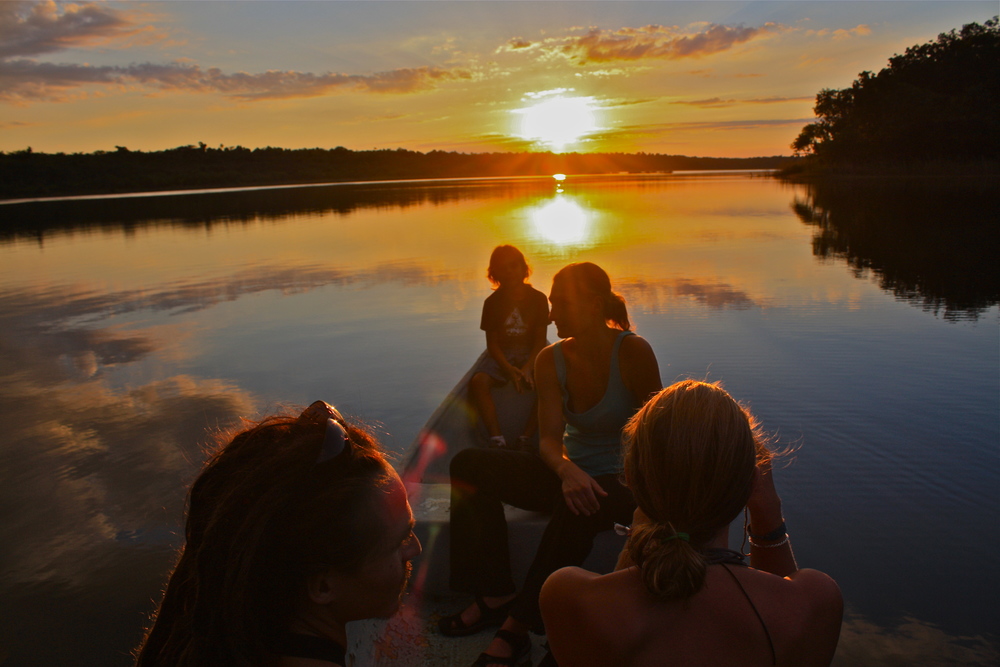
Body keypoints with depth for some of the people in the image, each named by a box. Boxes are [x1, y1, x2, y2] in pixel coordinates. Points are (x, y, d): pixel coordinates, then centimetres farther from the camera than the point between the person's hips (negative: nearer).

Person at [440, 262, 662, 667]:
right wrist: (567, 471, -31)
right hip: (570, 474, 5)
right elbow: (549, 438, -9)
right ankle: (496, 595, -12)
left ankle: (516, 627, -24)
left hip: (622, 483, -5)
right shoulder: (551, 360, -2)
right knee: (469, 464, -11)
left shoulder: (632, 352, -14)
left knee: (577, 509, -39)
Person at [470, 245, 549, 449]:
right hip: (501, 354, 1)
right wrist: (509, 369, -20)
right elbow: (492, 343, -1)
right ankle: (497, 440, -29)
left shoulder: (538, 298, 1)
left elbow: (540, 340, -2)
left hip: (531, 352, 0)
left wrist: (528, 367, -21)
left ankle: (525, 439, -26)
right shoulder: (493, 302, 2)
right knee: (478, 382, -29)